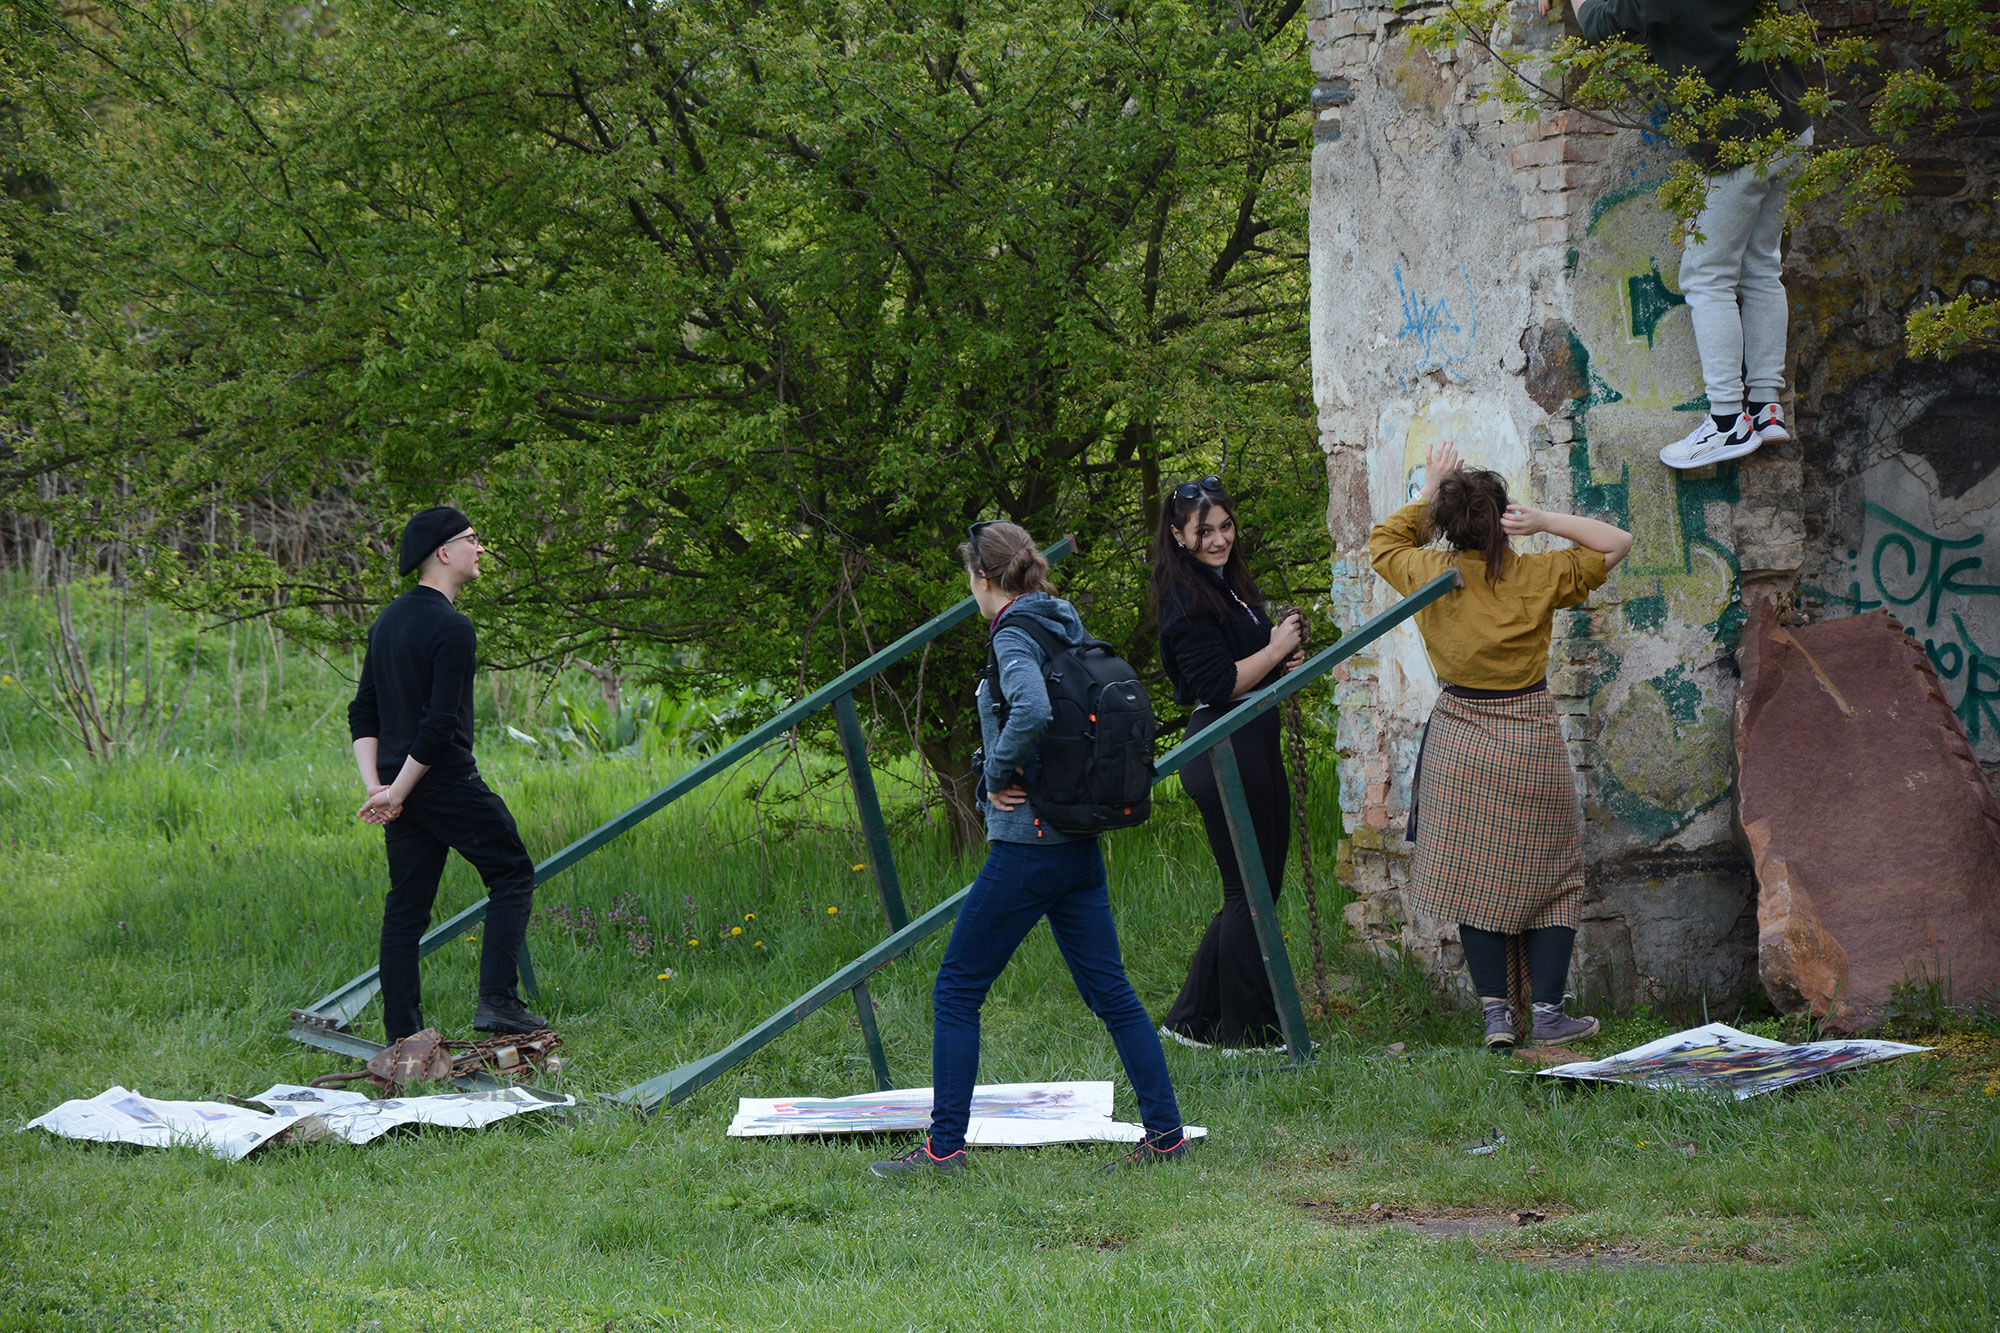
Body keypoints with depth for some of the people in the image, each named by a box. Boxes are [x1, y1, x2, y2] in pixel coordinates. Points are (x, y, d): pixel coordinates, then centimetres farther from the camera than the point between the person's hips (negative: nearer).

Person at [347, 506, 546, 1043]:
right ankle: (497, 1001, -6)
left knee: (405, 907, 8)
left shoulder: (387, 622, 13)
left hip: (399, 784, 8)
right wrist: (397, 791, -14)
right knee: (511, 874, 5)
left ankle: (401, 1037, 6)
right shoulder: (451, 627, -14)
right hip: (447, 783, -8)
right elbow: (440, 723, -20)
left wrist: (375, 785, 4)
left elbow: (363, 713, 12)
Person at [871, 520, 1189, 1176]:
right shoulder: (1069, 630, 11)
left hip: (1027, 842, -8)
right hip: (1081, 844, 8)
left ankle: (945, 1144, 3)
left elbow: (1032, 711, -32)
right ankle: (1165, 1130, 9)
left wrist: (997, 775, -16)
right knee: (1108, 988, 11)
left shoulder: (1014, 636, -13)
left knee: (957, 990, 1)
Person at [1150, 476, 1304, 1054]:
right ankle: (1245, 1029, 5)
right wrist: (1275, 650, -13)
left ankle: (1193, 1018, 20)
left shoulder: (1229, 586, 16)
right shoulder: (1187, 599, -14)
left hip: (1254, 749, 10)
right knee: (1249, 891, -4)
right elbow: (1218, 685, -20)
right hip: (1224, 755, -10)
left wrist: (1283, 662, 9)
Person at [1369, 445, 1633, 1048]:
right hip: (1530, 741, -2)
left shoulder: (1430, 575, -5)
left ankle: (1496, 1014, 3)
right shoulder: (1536, 579, -11)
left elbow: (1383, 542, 17)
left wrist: (1428, 494, 13)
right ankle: (1548, 1013, 4)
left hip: (1459, 743, 2)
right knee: (1548, 875, 7)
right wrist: (1545, 521, -9)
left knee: (1476, 879, 8)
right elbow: (1616, 543, 0)